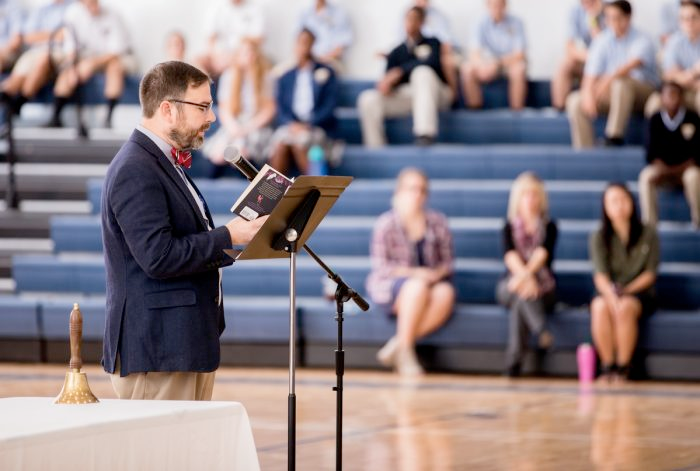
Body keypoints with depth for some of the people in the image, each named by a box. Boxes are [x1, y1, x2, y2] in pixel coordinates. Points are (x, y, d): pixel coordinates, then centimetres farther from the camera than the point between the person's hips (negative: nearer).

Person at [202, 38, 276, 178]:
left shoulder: (265, 76, 6)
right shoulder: (228, 76, 10)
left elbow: (269, 109, 2)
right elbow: (224, 108, 8)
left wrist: (249, 126, -10)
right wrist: (232, 126, -11)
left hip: (256, 127, -2)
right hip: (233, 126, 2)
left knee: (239, 150, -32)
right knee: (218, 155, -25)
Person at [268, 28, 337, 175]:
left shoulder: (326, 73, 12)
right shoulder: (286, 78, 20)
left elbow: (329, 106, 1)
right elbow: (281, 108, 10)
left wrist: (308, 124, -13)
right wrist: (292, 124, -11)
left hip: (316, 127, -2)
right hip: (290, 125, 2)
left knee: (299, 141, -35)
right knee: (280, 142, -32)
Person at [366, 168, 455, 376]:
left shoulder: (437, 222, 5)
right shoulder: (387, 224, -5)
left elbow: (448, 260, 10)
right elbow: (380, 266, -9)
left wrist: (438, 272, -14)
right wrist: (414, 273, -21)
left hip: (430, 282, 4)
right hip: (390, 287, -4)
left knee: (445, 293, -32)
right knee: (418, 287, -38)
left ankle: (398, 344, -25)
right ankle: (405, 350, -26)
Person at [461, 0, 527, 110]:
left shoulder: (515, 23, -11)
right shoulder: (481, 24, -7)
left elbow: (519, 54, -16)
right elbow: (474, 53, -15)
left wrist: (498, 63, -35)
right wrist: (482, 65, -39)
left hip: (513, 61, -2)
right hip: (490, 61, 2)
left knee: (518, 71, -37)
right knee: (467, 69, -25)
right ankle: (474, 110, -18)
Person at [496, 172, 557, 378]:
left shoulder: (549, 227, 6)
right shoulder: (510, 227, 9)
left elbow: (543, 253, -15)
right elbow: (510, 255, -12)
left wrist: (526, 274, -37)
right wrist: (524, 276, -36)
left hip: (542, 287, 0)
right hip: (510, 287, 0)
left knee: (520, 302, -36)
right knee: (521, 293, -38)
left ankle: (513, 363, -45)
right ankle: (543, 333, -55)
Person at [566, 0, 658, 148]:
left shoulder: (642, 41, -12)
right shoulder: (601, 41, 1)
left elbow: (632, 64, -31)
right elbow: (590, 74, -7)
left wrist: (608, 79, -47)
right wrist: (588, 95, -28)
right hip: (611, 97, 5)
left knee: (621, 82, -38)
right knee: (575, 101, -17)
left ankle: (615, 136, -37)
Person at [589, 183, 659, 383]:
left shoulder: (648, 235, 0)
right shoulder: (599, 238, 0)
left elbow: (650, 274, 0)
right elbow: (600, 275, -11)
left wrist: (627, 291, -15)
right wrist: (612, 297, -31)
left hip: (639, 292, -1)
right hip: (608, 291, 1)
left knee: (626, 307, -36)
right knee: (599, 306, -35)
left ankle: (623, 366, -28)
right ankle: (607, 365, -27)